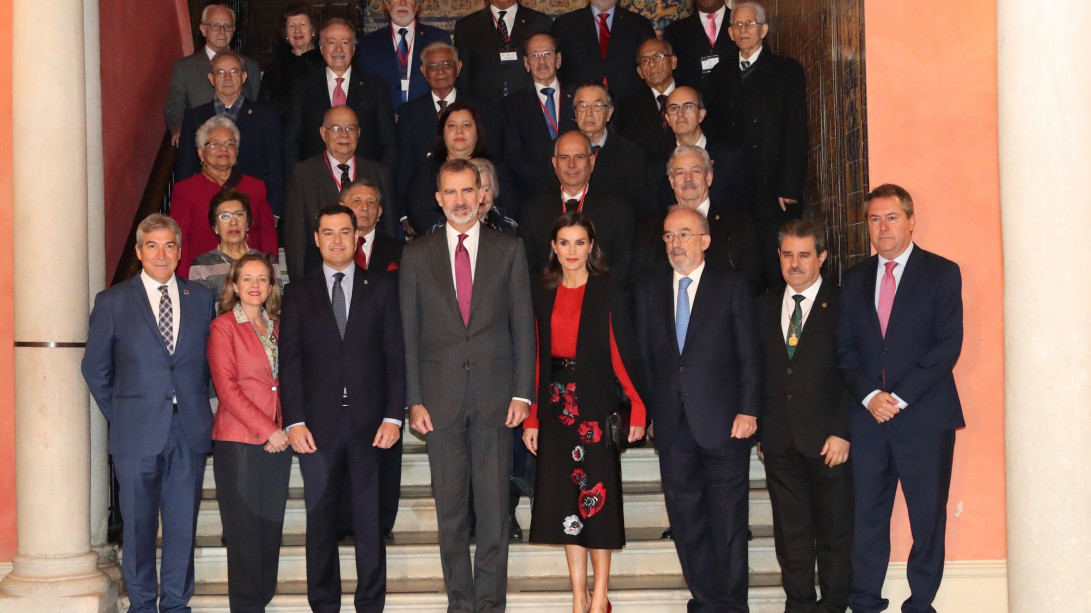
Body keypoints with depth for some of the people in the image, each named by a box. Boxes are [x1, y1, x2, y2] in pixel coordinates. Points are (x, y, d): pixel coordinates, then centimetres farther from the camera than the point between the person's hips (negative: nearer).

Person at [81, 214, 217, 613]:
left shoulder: (201, 299, 8)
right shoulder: (112, 302, 2)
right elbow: (95, 368, 6)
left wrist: (197, 408, 6)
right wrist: (119, 416, 3)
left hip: (190, 431, 2)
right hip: (137, 432, -2)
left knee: (183, 525, 7)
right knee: (138, 525, 6)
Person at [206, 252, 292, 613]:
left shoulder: (278, 326, 14)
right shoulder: (223, 327, -2)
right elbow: (227, 388, -9)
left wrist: (286, 427, 0)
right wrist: (267, 430, -13)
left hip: (278, 441, 5)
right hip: (238, 440, -5)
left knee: (271, 526, 7)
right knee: (244, 529, -1)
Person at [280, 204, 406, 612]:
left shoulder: (382, 289, 10)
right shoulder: (299, 293, 10)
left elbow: (395, 356, 5)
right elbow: (290, 360, 4)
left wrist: (393, 416, -4)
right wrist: (294, 421, -6)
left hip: (369, 421, 0)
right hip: (318, 422, 1)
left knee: (370, 518, 2)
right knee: (320, 517, 5)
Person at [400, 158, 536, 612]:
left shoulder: (509, 249, 6)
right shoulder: (417, 255, 7)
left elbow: (523, 323, 5)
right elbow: (409, 332, 6)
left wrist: (522, 392, -3)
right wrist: (414, 400, -2)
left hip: (495, 394, 0)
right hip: (441, 396, 1)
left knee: (494, 506, 1)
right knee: (450, 509, 5)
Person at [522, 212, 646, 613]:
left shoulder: (607, 293, -2)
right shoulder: (544, 297, 9)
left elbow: (621, 353, -7)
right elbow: (538, 359, 9)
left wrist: (638, 408, -15)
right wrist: (531, 417, 4)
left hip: (595, 404, -4)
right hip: (556, 405, 4)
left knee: (596, 495, -3)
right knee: (565, 499, 5)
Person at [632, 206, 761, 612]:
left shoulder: (733, 287, 3)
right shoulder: (648, 292, 12)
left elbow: (749, 355, -1)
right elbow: (644, 356, 10)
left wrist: (748, 410, -9)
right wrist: (648, 411, 3)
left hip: (722, 421, -3)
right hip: (672, 424, 3)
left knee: (728, 518, 2)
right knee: (686, 518, 7)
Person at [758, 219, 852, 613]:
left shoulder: (842, 304, -1)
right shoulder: (766, 306, 13)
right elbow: (757, 370, 13)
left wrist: (842, 432, -12)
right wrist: (761, 430, 7)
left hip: (828, 439, -4)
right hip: (779, 440, 4)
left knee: (834, 529, 4)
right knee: (790, 529, 8)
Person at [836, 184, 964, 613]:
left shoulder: (942, 273, 2)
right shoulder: (854, 279, 14)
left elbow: (948, 345, -6)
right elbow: (845, 349, 10)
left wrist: (900, 397, -12)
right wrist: (869, 395, -7)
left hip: (925, 416, -3)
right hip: (869, 416, 3)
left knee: (927, 515, 2)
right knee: (866, 514, 3)